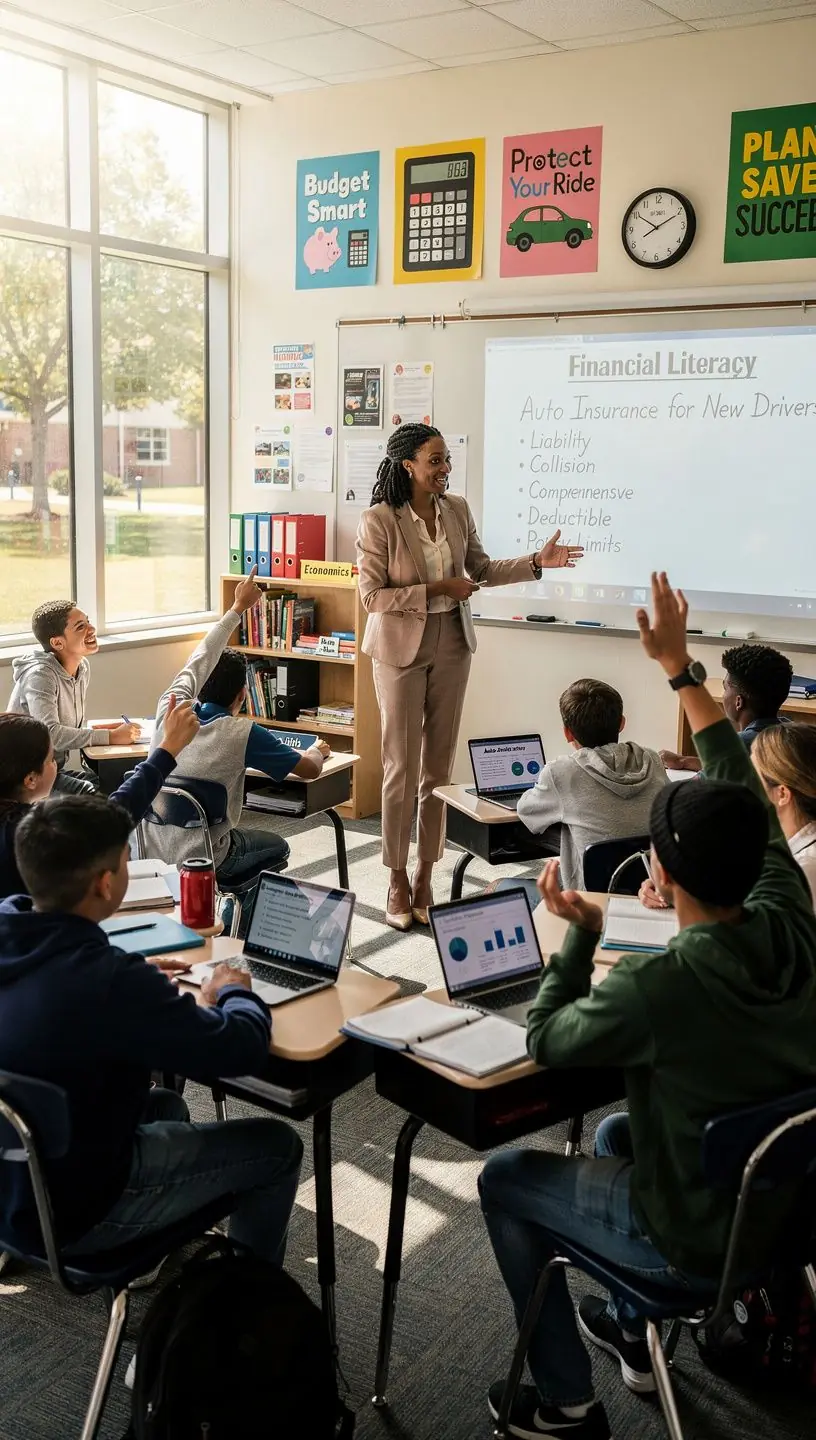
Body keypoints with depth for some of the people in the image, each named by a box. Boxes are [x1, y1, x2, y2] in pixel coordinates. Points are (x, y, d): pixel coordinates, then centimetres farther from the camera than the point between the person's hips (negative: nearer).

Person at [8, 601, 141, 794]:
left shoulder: (82, 667, 6)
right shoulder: (40, 675, -19)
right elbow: (49, 733, -32)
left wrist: (97, 730, -9)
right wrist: (110, 737, -29)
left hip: (56, 770, 8)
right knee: (92, 793, -28)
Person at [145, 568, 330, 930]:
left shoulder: (170, 709, -8)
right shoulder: (242, 733, -19)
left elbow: (198, 660, 10)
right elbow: (310, 769, -10)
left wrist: (237, 608, 23)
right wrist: (317, 751, 15)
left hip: (151, 851, 6)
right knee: (276, 848, 25)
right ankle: (234, 937, 23)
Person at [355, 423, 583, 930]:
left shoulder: (457, 509, 1)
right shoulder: (379, 521, -14)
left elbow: (482, 569, 11)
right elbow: (372, 596, -16)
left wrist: (536, 562, -1)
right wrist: (438, 590, -20)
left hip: (451, 646, 5)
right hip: (401, 650, -5)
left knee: (439, 766, 9)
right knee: (402, 768, 1)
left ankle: (425, 876, 20)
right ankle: (398, 880, 15)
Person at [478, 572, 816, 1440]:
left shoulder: (654, 991, -34)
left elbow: (545, 1041, -15)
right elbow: (743, 794, -3)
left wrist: (579, 935, -4)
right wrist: (679, 667, 2)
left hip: (703, 1241, -7)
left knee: (504, 1180, 13)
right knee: (616, 1132, 31)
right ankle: (634, 1331, 45)